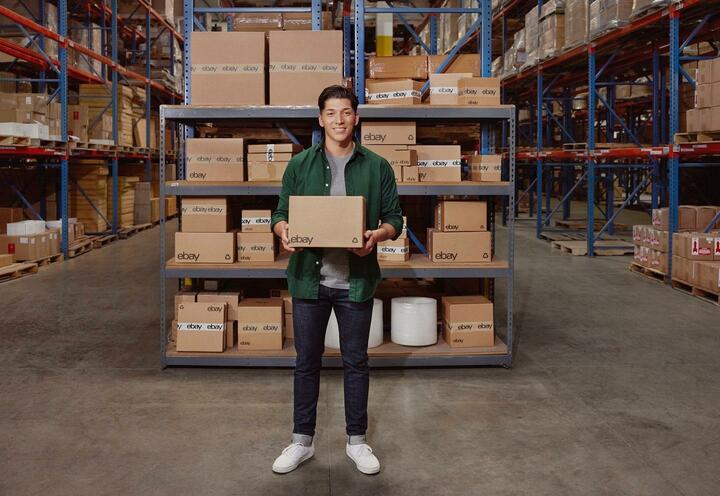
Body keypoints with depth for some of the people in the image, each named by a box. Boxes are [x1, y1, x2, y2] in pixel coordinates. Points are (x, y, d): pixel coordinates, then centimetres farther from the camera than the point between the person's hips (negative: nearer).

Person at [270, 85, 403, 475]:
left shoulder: (377, 167, 3)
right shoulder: (300, 164, 4)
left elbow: (394, 218, 4)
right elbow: (280, 213, 7)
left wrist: (378, 234, -18)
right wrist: (283, 230, -17)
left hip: (356, 280, 0)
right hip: (309, 278, 1)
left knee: (355, 362, 10)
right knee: (306, 361, 10)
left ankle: (356, 441, 26)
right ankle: (302, 441, 25)